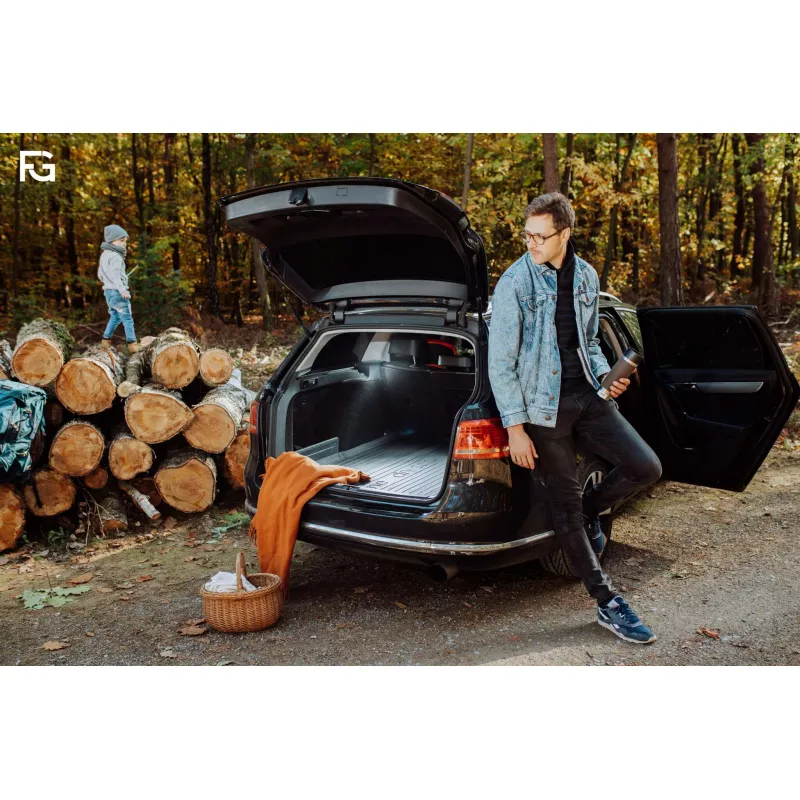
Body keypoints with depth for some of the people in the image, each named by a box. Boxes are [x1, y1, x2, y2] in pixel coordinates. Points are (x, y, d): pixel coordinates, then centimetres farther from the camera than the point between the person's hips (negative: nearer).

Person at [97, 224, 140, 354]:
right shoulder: (115, 256, -16)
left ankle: (106, 341, 21)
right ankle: (132, 344, -5)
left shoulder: (104, 255, 15)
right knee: (127, 318, -4)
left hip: (108, 291, 9)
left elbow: (100, 274, 22)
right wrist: (122, 289, -41)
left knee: (114, 317, 20)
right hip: (117, 292, -9)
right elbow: (114, 273, -30)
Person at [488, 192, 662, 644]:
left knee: (646, 467, -7)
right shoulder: (514, 284, -9)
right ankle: (608, 604, 15)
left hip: (588, 395, 5)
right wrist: (515, 427, -13)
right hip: (544, 405, -5)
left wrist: (606, 374, -1)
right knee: (566, 506, 2)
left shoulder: (586, 277, 8)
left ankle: (592, 509, 23)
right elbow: (501, 363, -10)